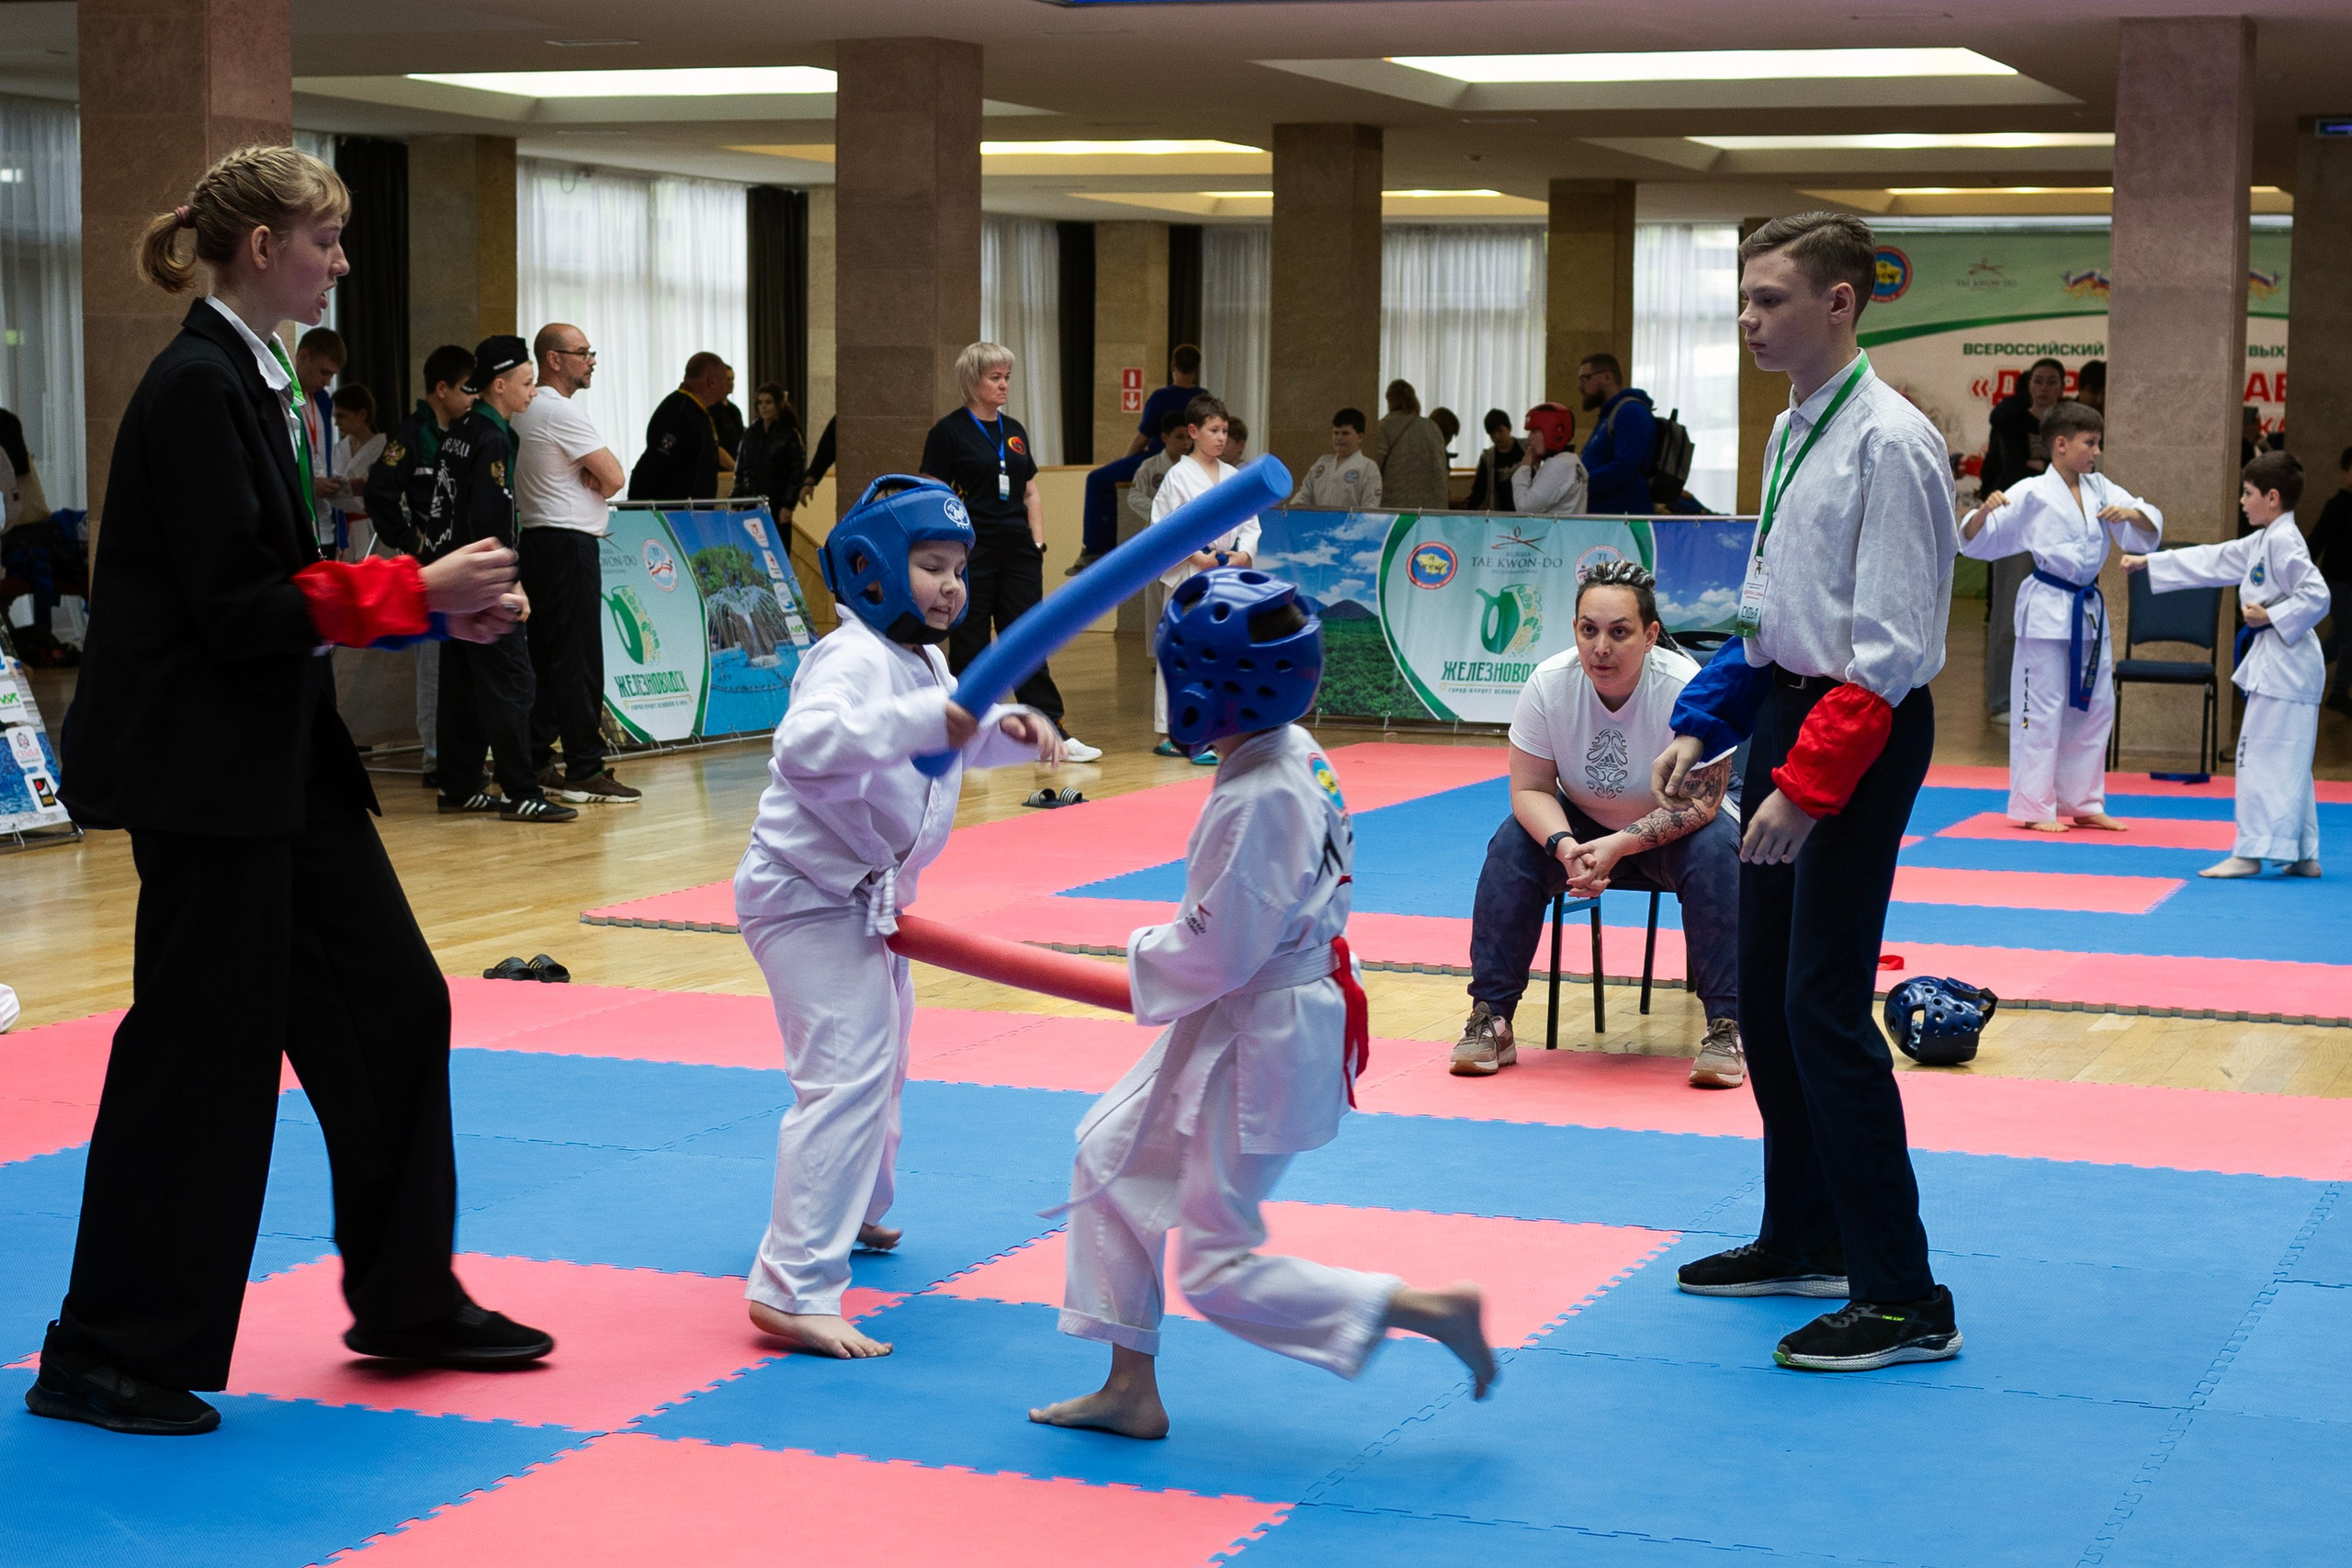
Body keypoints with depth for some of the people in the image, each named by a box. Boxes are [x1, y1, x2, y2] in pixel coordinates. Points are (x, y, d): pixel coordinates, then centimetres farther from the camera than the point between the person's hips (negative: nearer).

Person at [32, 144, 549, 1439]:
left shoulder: (249, 382, 13)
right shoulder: (196, 389, -17)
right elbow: (239, 610, -21)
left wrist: (433, 604, 6)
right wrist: (416, 593, -16)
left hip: (275, 751, 10)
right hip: (201, 761, -10)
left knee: (388, 1002, 13)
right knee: (200, 1045, -3)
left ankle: (409, 1304, 24)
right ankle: (104, 1357, 9)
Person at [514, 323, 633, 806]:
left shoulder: (524, 410, 18)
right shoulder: (561, 411, -13)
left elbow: (603, 473, 20)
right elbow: (614, 478, -15)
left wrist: (590, 476, -2)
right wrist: (598, 479, 6)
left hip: (534, 542, 10)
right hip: (569, 542, -10)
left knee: (540, 657, 11)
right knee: (578, 660, -9)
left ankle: (535, 764, 12)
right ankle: (584, 771, -8)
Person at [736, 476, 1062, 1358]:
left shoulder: (925, 663, 9)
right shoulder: (853, 659, -23)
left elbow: (960, 738, 25)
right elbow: (804, 743, -41)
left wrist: (1010, 728, 2)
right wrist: (926, 719, -47)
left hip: (865, 896, 11)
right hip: (807, 895, -11)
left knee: (881, 1060, 28)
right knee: (845, 1075, -21)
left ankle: (854, 1211, 52)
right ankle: (794, 1291, -24)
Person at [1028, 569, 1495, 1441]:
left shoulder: (1258, 800, -28)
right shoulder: (1293, 751, 2)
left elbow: (1220, 951, -26)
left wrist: (1144, 955, -7)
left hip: (1258, 1042, -10)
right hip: (1237, 1028, 10)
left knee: (1217, 1272, 0)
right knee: (1113, 1155, 19)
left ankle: (1431, 1310, 1)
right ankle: (1131, 1392, 26)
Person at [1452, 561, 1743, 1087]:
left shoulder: (1687, 688, -28)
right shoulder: (1548, 684, -20)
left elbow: (1700, 802, -25)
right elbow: (1530, 788, -14)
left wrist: (1617, 846, -38)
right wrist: (1564, 845, -35)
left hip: (1673, 830, -2)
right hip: (1583, 824, 2)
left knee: (1715, 851, -33)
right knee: (1511, 846, -24)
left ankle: (1725, 1028, -25)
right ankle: (1491, 1019, -16)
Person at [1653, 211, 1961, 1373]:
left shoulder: (1889, 444, -17)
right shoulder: (1793, 430, 12)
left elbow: (1890, 648, -20)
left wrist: (1807, 784, -24)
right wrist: (1703, 730, 12)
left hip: (1861, 736, -10)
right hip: (1788, 720, 10)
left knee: (1825, 1009, -10)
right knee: (1766, 993, 15)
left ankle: (1904, 1299, -3)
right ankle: (1803, 1241, 30)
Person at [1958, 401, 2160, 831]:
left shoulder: (2100, 489, 7)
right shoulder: (2031, 494, -9)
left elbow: (2150, 530, 8)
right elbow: (1977, 540, -8)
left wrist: (2131, 514, -14)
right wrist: (1984, 511, -28)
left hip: (2089, 611, 7)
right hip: (2047, 612, -7)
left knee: (2095, 708, 13)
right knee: (2042, 711, -3)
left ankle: (2084, 803, 24)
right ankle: (2033, 808, 6)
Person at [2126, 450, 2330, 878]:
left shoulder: (2284, 542, -15)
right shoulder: (2262, 542, 15)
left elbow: (2316, 596, -22)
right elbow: (2210, 561, 21)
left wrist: (2270, 616, -18)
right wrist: (2148, 563, 22)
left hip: (2283, 664, -10)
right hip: (2278, 664, 10)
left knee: (2262, 758, -8)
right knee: (2287, 763, 13)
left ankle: (2250, 852, -6)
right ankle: (2303, 854, 17)